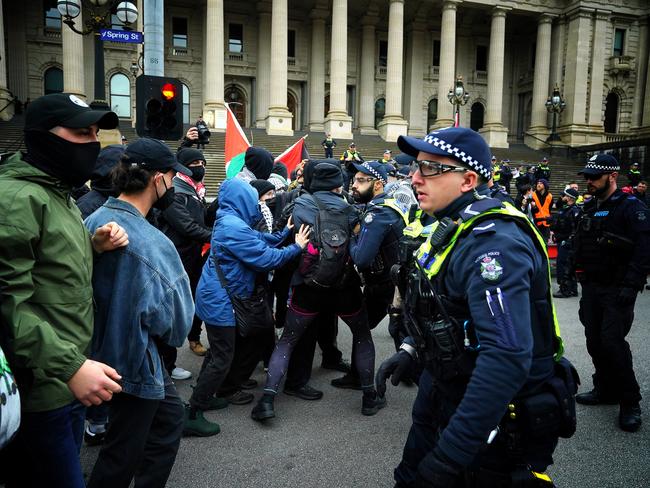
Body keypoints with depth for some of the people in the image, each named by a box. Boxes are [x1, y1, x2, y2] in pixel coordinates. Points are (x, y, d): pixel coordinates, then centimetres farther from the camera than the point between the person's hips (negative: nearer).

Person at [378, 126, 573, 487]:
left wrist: (449, 456, -36)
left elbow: (506, 358, -37)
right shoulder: (455, 228, 4)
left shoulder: (493, 243, -28)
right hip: (448, 396, 9)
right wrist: (411, 349, 5)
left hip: (498, 424, -9)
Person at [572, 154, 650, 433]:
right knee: (594, 340, 12)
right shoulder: (590, 208, 13)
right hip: (591, 287, 8)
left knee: (612, 341, -11)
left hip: (617, 289, -8)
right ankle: (605, 389, 28)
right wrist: (580, 272, 12)